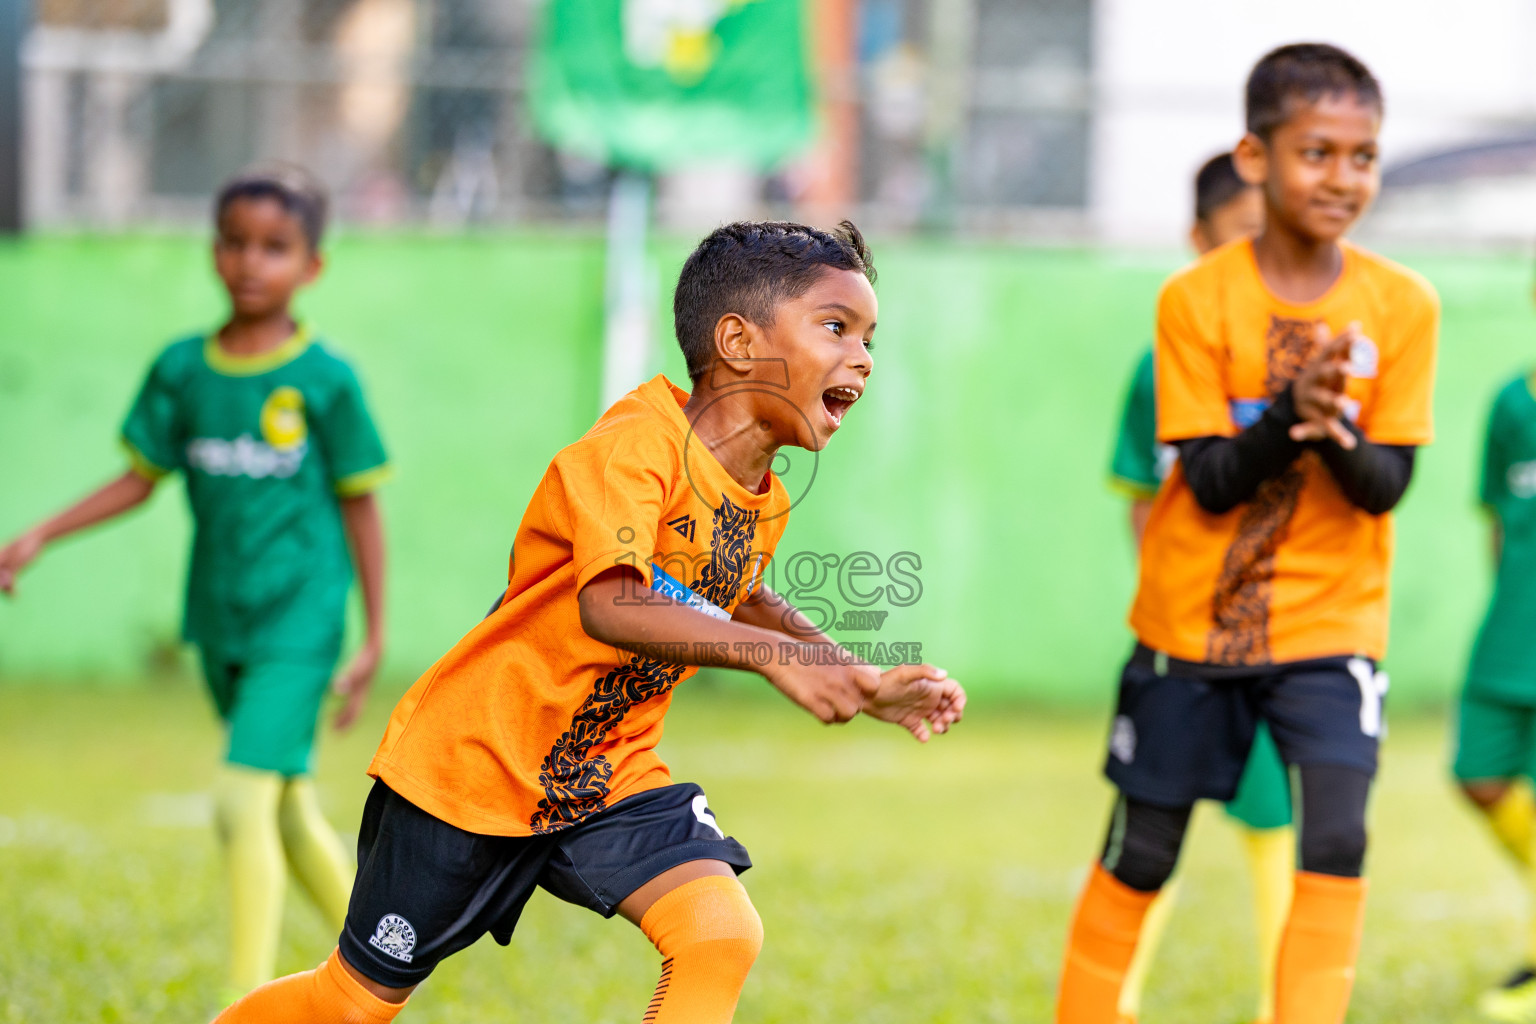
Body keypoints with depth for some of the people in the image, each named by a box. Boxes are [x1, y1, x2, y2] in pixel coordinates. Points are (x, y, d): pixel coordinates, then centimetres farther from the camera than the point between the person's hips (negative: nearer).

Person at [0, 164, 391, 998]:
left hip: (299, 623, -5)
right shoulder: (182, 371, 3)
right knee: (289, 813, 14)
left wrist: (374, 638, -2)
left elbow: (360, 506, -3)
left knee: (245, 799, -17)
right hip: (222, 620, 5)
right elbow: (138, 480, 10)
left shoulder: (324, 379, -8)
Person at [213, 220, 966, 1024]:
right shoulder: (636, 446, -26)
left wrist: (860, 684, 14)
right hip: (473, 765, -6)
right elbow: (608, 606, -43)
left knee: (721, 938, -19)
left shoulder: (764, 503, 0)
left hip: (610, 776, 6)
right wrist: (770, 653, -52)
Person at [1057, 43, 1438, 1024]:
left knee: (1336, 841, -18)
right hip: (1194, 615, 0)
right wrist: (1291, 415, -32)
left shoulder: (1402, 305, -7)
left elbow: (1385, 486, -9)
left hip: (1329, 624, 0)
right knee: (1140, 857, 9)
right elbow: (1211, 481, -14)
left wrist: (1337, 429, -30)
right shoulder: (1197, 299, -10)